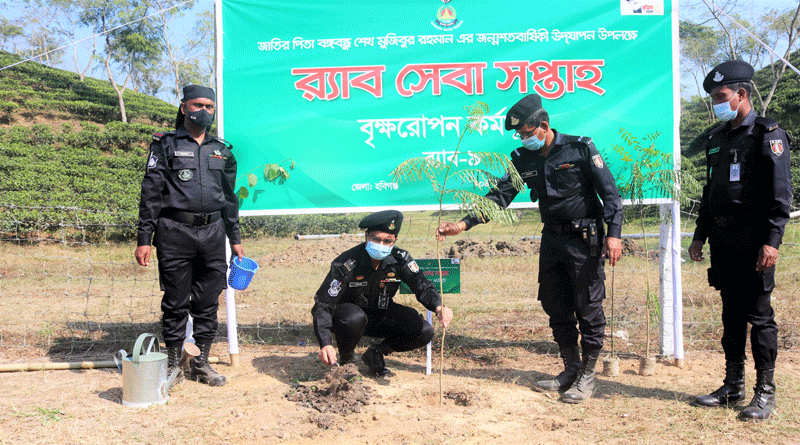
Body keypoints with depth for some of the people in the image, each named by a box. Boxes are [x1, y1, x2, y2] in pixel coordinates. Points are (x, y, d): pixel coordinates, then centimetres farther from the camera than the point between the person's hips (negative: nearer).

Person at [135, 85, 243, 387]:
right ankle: (173, 364, 14)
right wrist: (144, 239, -6)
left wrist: (235, 239, 18)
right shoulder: (166, 145, 5)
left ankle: (201, 363, 17)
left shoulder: (222, 151, 17)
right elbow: (151, 193, 0)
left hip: (213, 233, 4)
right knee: (176, 302, 2)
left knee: (208, 303, 6)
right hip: (174, 232, -3)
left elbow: (229, 198, 21)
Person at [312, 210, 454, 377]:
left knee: (424, 332, -14)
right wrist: (325, 344, -44)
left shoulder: (400, 259, -15)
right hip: (345, 314, -4)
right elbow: (322, 305, -28)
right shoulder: (346, 264, -26)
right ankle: (344, 359, -8)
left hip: (380, 316, 4)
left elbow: (423, 287, -14)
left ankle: (375, 353, 9)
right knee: (355, 318, -40)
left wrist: (438, 307, -39)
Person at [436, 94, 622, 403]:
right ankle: (571, 369, 23)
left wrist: (613, 233, -18)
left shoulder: (580, 148, -8)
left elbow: (609, 192, -8)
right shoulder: (523, 159, 6)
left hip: (584, 239, -5)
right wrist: (464, 224, -7)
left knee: (588, 307, -1)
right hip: (552, 239, 5)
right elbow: (499, 196, 3)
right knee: (555, 307, 9)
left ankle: (587, 375, 11)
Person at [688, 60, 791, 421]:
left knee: (759, 316, -2)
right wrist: (700, 236, 18)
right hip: (723, 243, 7)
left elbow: (781, 194, -11)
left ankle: (765, 393, 6)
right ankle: (733, 385, 21)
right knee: (731, 314, 12)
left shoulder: (768, 135, -5)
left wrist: (772, 241, -19)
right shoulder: (717, 139, 16)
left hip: (754, 243, -7)